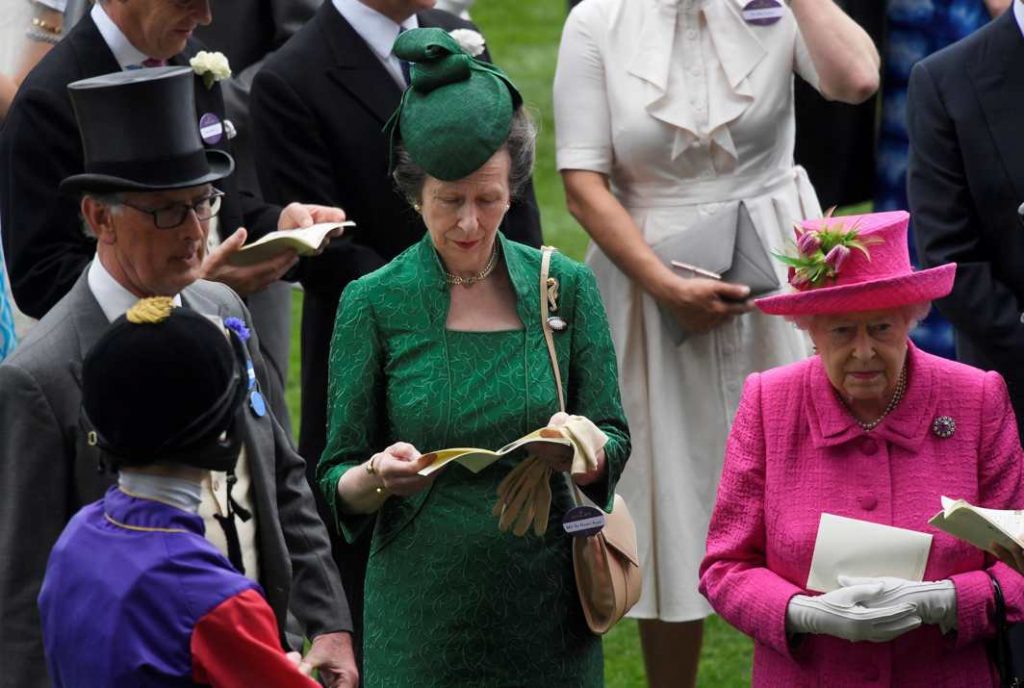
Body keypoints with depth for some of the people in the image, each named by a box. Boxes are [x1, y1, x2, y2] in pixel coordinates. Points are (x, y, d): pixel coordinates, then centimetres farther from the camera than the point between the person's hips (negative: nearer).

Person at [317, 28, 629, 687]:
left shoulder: (565, 287, 1)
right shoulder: (374, 303, -4)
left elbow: (613, 448, 3)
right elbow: (336, 485, -1)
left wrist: (583, 446, -19)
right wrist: (378, 477, -23)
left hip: (547, 608, 2)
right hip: (422, 612, -1)